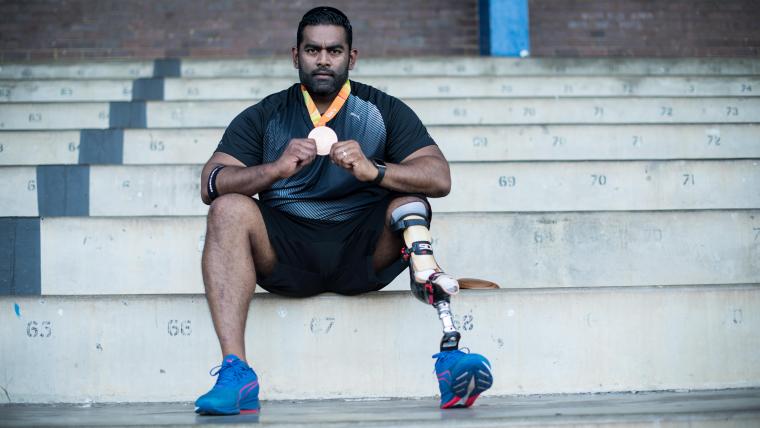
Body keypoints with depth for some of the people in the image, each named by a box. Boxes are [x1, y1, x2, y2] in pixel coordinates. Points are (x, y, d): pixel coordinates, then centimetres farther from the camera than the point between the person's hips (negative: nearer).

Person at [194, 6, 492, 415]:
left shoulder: (384, 111, 10)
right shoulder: (264, 117, 11)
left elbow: (439, 178, -3)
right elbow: (211, 185, -2)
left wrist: (374, 171, -22)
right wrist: (276, 169, -21)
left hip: (363, 251, 0)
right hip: (286, 251, 1)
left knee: (410, 205, -27)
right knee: (229, 209, -26)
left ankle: (449, 350, -40)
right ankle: (234, 373, -37)